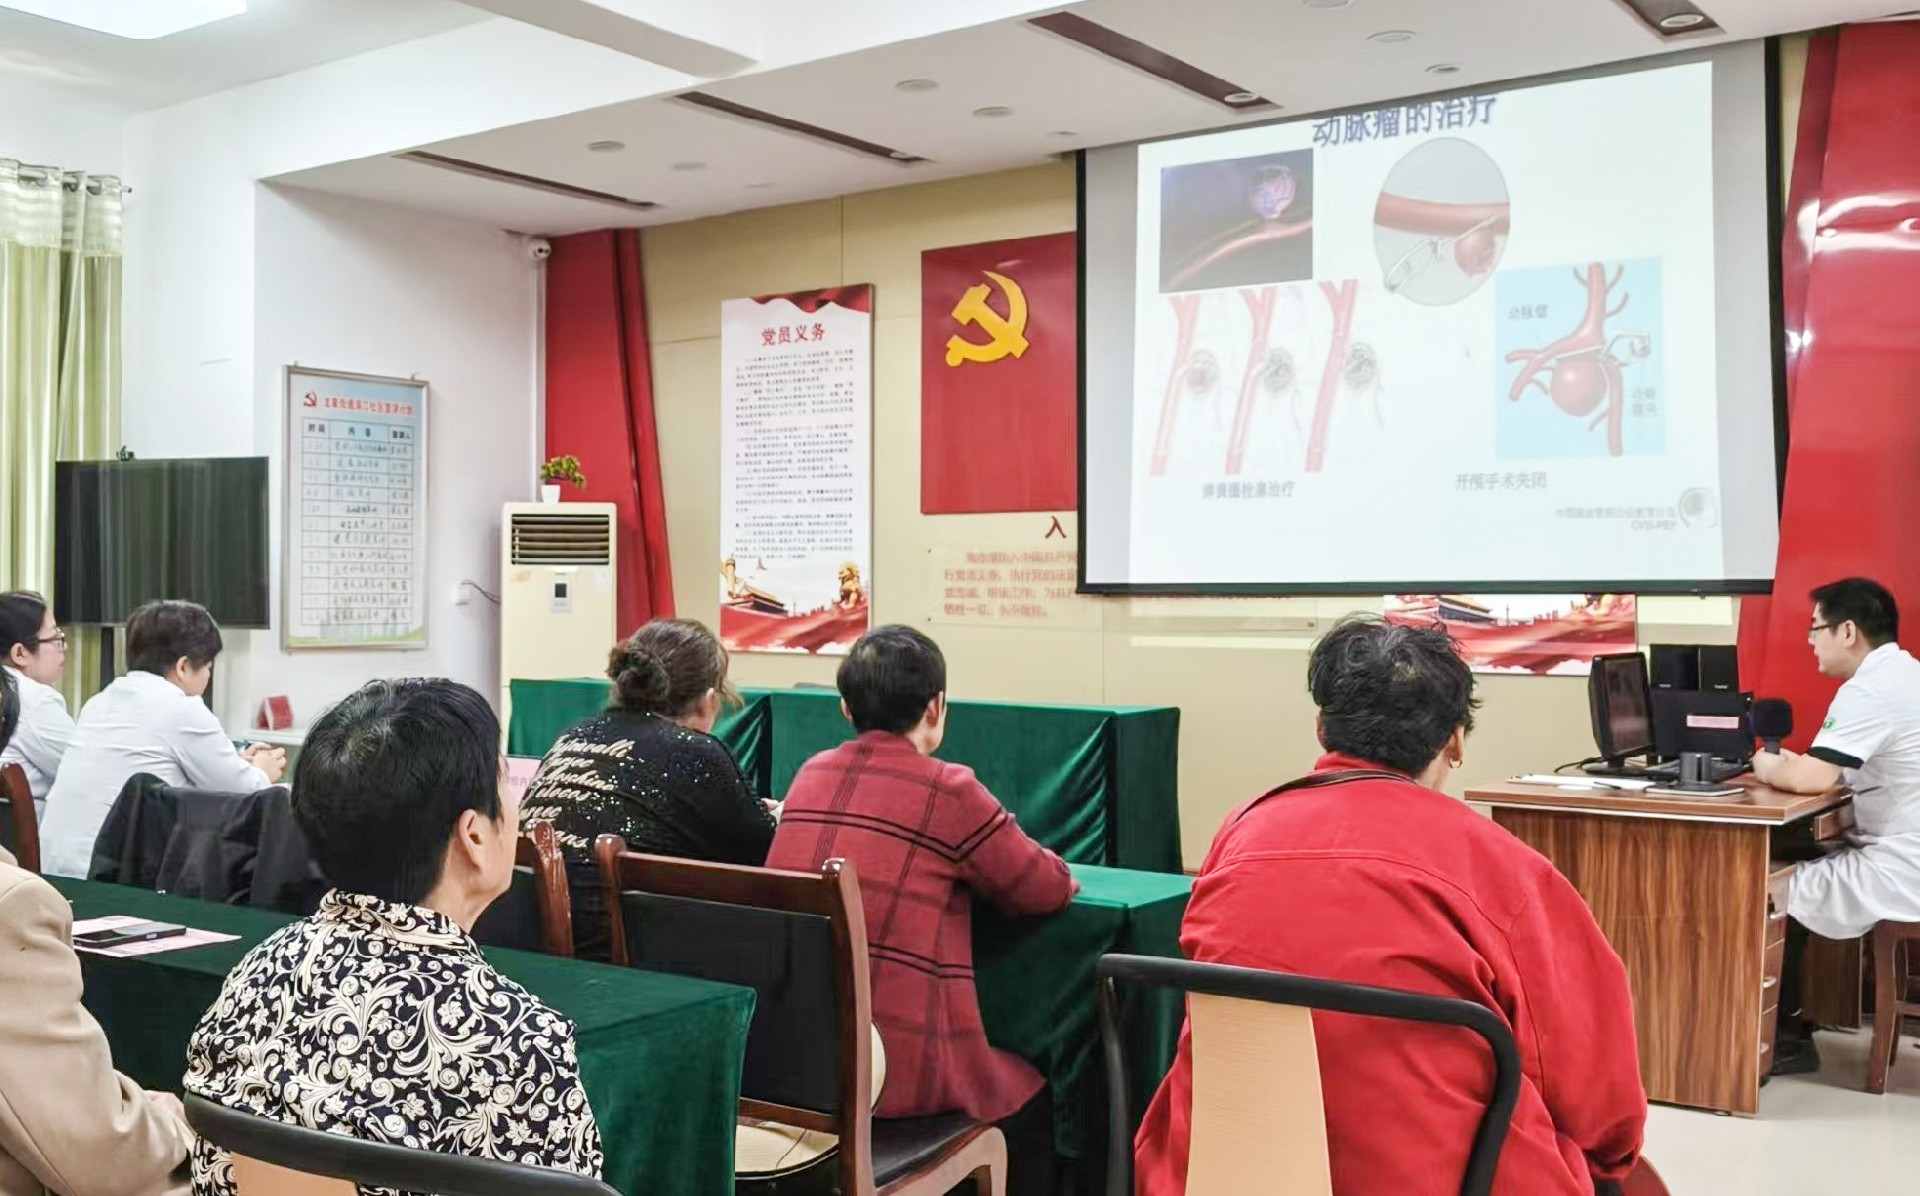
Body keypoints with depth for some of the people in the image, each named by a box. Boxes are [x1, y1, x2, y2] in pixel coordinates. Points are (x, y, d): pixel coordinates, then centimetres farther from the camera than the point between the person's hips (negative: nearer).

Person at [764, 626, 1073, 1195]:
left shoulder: (810, 775, 7)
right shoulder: (948, 790, -10)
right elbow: (1050, 889, 0)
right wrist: (1060, 873, 21)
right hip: (893, 1070, -6)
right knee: (1029, 1104, 23)